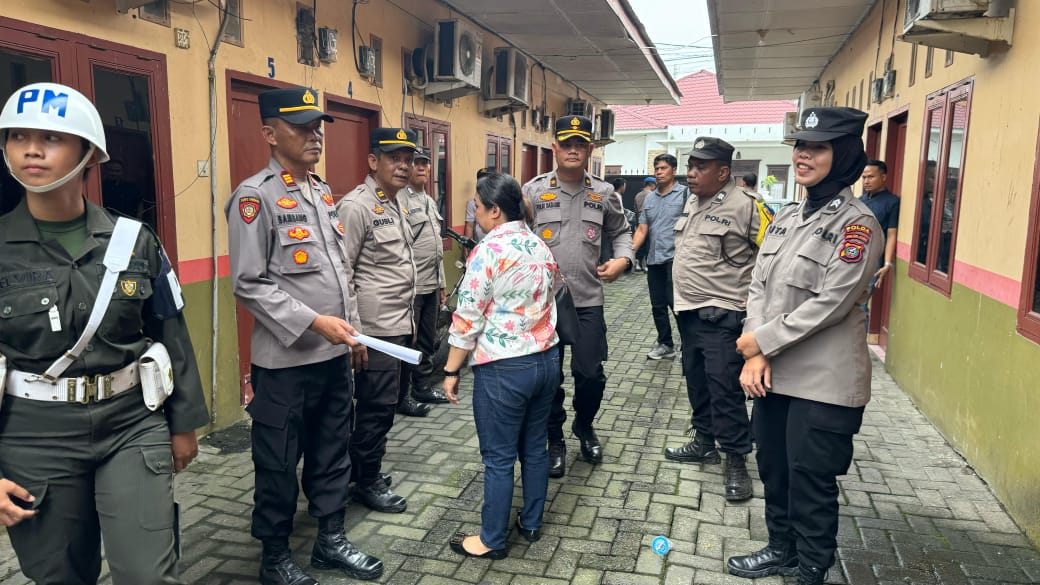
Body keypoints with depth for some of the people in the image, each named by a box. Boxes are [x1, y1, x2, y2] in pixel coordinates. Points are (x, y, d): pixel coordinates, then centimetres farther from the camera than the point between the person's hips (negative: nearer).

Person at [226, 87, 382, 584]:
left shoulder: (323, 193, 12)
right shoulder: (255, 197, -12)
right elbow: (248, 283, -16)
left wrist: (353, 332, 15)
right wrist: (313, 322, -21)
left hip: (334, 355, 7)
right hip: (285, 360, -7)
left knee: (332, 453, 17)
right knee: (279, 463, 8)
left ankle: (331, 540, 33)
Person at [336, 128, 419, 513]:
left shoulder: (394, 206, 15)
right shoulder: (356, 207, -13)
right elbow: (341, 272, -17)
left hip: (397, 324, 9)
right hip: (375, 328, -9)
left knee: (381, 404, 16)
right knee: (378, 406, 0)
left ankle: (367, 470, 30)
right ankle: (367, 483, 16)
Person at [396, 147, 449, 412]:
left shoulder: (430, 201, 18)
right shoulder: (399, 199, -11)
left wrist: (441, 283, 22)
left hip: (431, 284, 9)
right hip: (410, 286, -9)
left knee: (427, 340, 17)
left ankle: (422, 386, 30)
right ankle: (401, 397, 10)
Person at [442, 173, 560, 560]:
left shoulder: (488, 251, -16)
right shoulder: (541, 247, 8)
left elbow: (468, 320, -14)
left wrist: (451, 371, -6)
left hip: (504, 368, -8)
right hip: (546, 359, 8)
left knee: (499, 458, 5)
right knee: (534, 447, 18)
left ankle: (492, 540, 18)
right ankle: (531, 523, 32)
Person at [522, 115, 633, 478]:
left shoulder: (603, 193, 5)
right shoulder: (533, 190, -2)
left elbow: (621, 231, 18)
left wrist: (622, 259, 0)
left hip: (588, 301, 2)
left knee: (591, 375, 3)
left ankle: (584, 427, 33)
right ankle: (554, 440, 28)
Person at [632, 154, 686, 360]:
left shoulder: (685, 193, -3)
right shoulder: (649, 199, 15)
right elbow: (642, 229, 13)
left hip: (675, 257, -6)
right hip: (654, 259, 6)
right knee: (658, 305, 11)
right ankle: (665, 344, 23)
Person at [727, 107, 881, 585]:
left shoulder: (856, 223, -12)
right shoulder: (785, 218, 9)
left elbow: (829, 303, -20)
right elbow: (758, 286, 5)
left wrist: (760, 341, -14)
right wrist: (755, 357, -7)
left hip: (822, 384, -7)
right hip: (774, 376, 7)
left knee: (811, 483, 7)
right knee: (774, 470, 20)